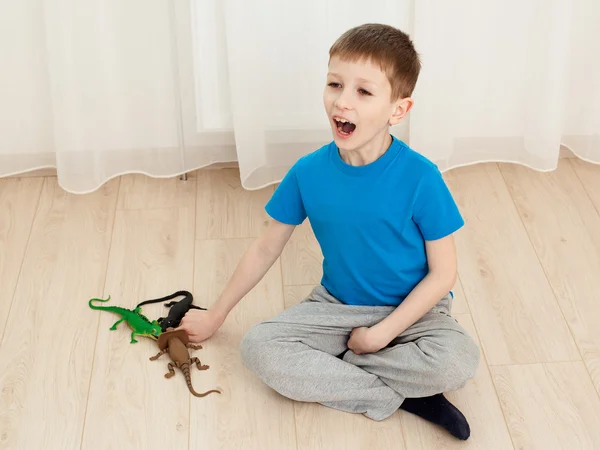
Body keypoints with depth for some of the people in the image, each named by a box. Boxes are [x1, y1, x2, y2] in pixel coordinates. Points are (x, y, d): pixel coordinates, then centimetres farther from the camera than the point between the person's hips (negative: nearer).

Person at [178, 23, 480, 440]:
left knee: (458, 360, -32)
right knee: (258, 346, -22)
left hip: (410, 310, -3)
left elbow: (442, 273, -12)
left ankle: (328, 372, -16)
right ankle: (402, 396, -17)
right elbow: (266, 249, 2)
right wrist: (216, 314, 8)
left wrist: (383, 332, -19)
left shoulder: (420, 178, -20)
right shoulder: (309, 172, -11)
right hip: (336, 307, 3)